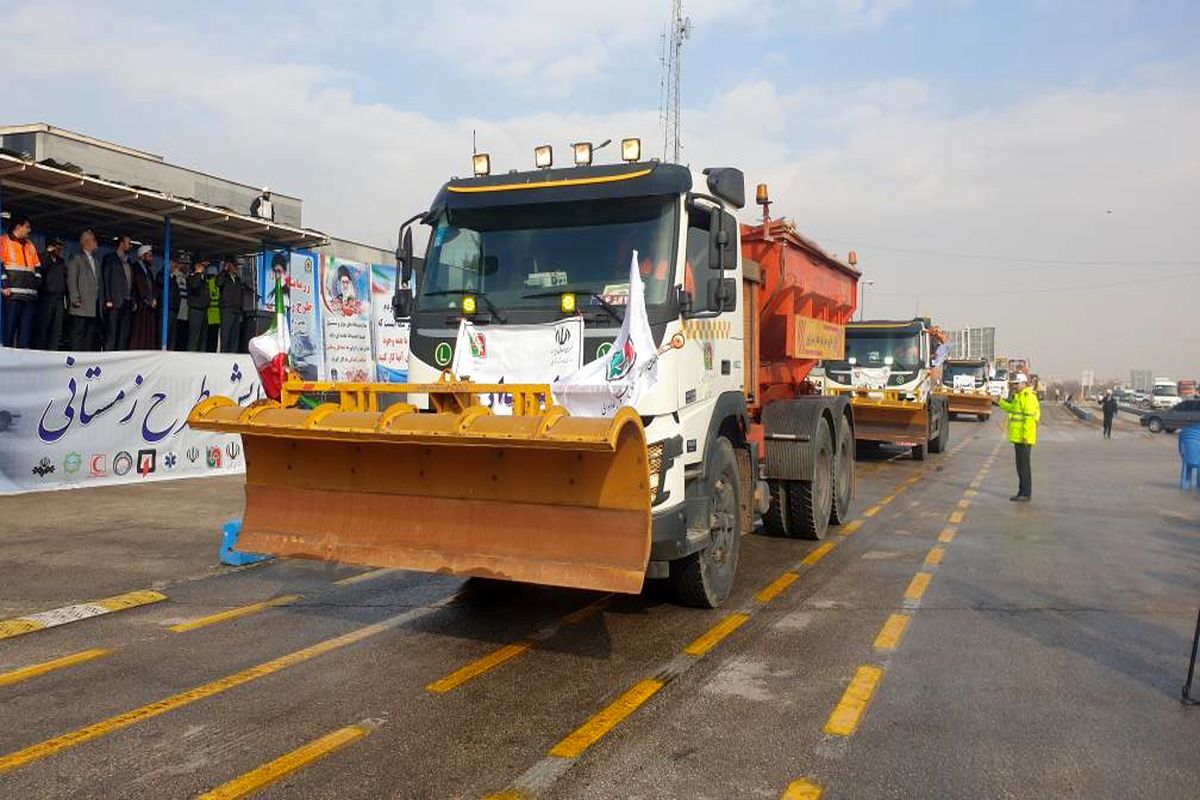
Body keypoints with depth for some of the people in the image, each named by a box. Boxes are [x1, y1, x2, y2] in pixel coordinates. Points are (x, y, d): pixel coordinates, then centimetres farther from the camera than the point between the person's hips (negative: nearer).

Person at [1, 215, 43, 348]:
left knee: (26, 331, 1)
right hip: (13, 293, -6)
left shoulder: (30, 245, 24)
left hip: (30, 294, 6)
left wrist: (37, 282, 9)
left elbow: (38, 267, 24)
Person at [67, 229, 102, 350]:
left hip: (94, 307, 7)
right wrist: (75, 299, -14)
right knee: (78, 334, -9)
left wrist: (99, 302, 12)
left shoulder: (95, 261, 25)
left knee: (90, 335, 3)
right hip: (81, 306, -7)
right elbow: (71, 280, -5)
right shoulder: (76, 258, 4)